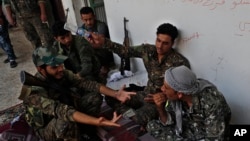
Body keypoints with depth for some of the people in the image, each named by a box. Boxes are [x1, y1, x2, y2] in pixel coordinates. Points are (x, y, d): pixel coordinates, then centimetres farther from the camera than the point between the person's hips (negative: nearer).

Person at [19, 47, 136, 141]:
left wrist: (115, 94, -33)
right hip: (47, 128, -6)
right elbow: (60, 110, -44)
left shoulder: (63, 74, -14)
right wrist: (97, 122, -55)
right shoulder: (33, 91, -31)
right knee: (67, 120, -38)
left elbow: (86, 84, -19)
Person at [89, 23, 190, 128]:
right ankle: (134, 116, -14)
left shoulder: (180, 62, -20)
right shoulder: (148, 50, -6)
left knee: (139, 119, -33)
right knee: (110, 97, 1)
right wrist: (103, 42, -19)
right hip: (145, 94, 7)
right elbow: (126, 51, -6)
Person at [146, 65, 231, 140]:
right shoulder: (174, 96, -16)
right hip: (189, 132, 6)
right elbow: (168, 122, -3)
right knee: (152, 126, -9)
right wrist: (160, 108, -23)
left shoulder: (212, 103, -33)